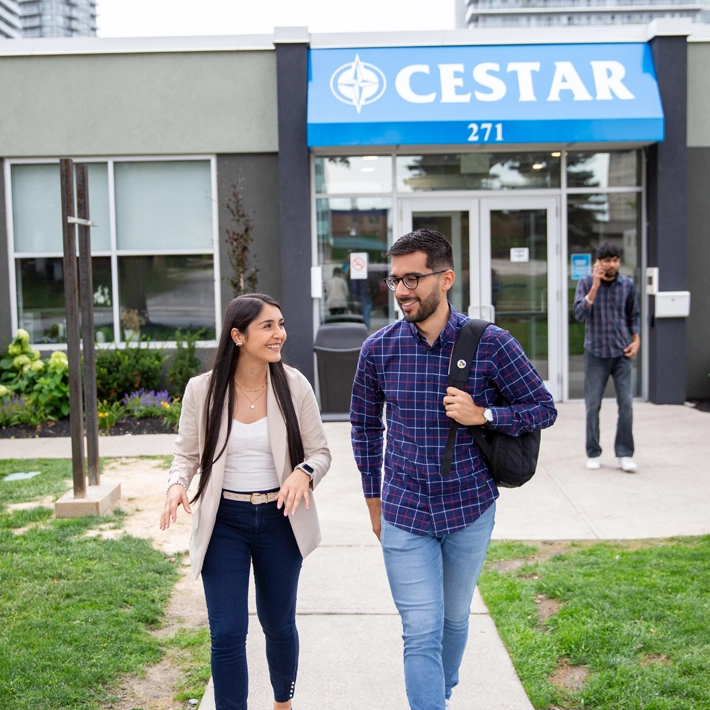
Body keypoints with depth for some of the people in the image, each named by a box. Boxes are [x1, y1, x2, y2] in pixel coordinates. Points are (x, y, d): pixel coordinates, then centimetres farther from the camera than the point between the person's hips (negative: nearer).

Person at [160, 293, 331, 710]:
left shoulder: (294, 385, -7)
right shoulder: (202, 390, -8)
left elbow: (320, 452, -1)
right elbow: (187, 454, 4)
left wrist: (304, 472, -23)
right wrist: (178, 483, -17)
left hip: (280, 519, 1)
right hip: (224, 522, -1)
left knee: (279, 624, 18)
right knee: (228, 633, -2)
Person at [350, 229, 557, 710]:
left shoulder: (492, 345, -10)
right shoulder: (379, 349, -5)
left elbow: (544, 409, -2)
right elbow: (365, 425, 9)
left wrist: (482, 414, -19)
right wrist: (374, 499, 12)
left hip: (470, 509, 1)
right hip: (404, 514, 0)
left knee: (455, 619, 21)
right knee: (422, 633, -3)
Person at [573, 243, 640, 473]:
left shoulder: (627, 284, 4)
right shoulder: (586, 283, -3)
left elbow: (633, 316, 15)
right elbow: (579, 314, -16)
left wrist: (636, 339, 2)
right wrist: (595, 286, -21)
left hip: (622, 353, 1)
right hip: (596, 353, -1)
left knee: (626, 403, -4)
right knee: (592, 405, 3)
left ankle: (625, 454, 5)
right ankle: (593, 453, 15)